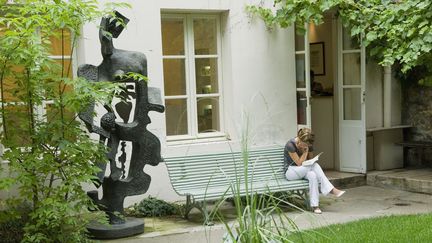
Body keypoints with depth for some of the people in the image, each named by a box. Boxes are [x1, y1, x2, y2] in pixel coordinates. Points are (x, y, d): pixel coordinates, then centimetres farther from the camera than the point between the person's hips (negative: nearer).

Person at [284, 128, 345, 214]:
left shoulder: (308, 145, -3)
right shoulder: (290, 145, -22)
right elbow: (299, 163, -21)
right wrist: (305, 151, -22)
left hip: (303, 171, 6)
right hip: (290, 171, -6)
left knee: (312, 175, -33)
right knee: (314, 166, -31)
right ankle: (331, 189, -30)